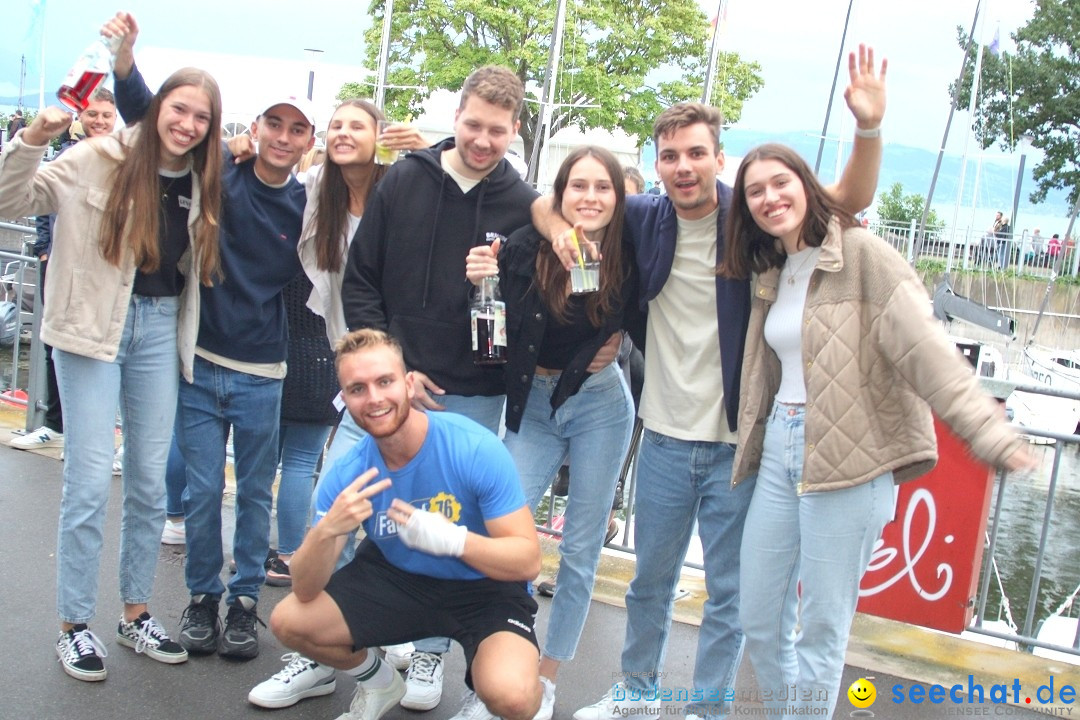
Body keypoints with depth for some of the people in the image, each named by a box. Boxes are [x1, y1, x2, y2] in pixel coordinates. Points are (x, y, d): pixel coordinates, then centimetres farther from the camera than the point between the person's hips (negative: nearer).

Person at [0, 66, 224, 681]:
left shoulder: (202, 183, 6)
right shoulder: (103, 160, -8)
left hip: (161, 328, 5)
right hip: (96, 325, -5)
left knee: (150, 480, 10)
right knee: (91, 480, -4)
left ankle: (137, 613, 25)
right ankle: (75, 626, 11)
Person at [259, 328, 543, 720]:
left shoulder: (476, 450, -26)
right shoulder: (347, 474, -14)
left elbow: (527, 560, -22)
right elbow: (306, 591, -15)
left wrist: (452, 539, -40)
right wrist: (326, 530, -36)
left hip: (484, 586, -4)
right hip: (396, 578, 4)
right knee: (288, 621, -9)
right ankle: (378, 680, 20)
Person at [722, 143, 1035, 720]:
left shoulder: (861, 253, -9)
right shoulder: (769, 273, 14)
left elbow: (923, 347, -18)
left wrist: (986, 429, -26)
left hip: (848, 461, -7)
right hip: (778, 449, 7)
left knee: (820, 630, 2)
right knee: (757, 618, 13)